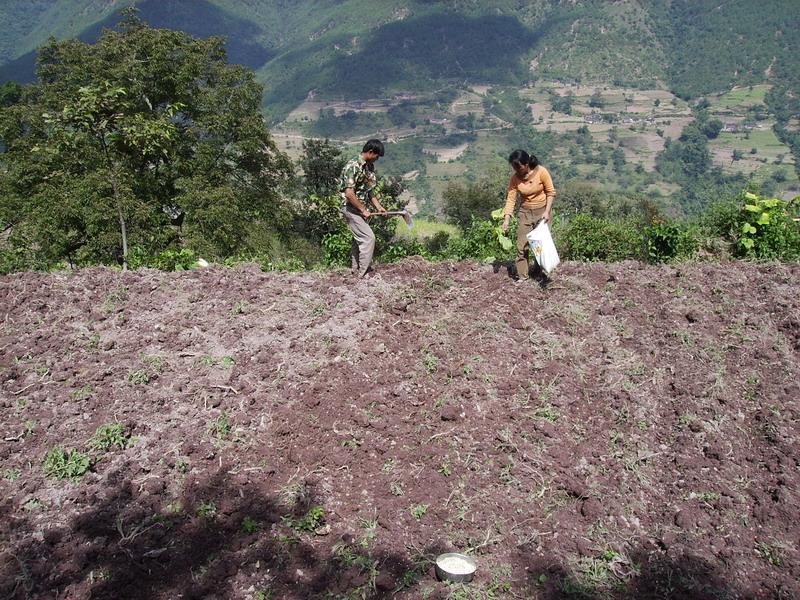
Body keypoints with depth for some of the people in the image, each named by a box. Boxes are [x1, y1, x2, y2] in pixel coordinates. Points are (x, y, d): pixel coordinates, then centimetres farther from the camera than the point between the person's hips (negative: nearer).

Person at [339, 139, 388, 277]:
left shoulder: (369, 166, 8)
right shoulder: (353, 166, -22)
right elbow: (349, 193, -26)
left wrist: (378, 206, 9)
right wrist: (363, 210, -19)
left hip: (360, 208, 9)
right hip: (351, 208, -9)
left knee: (359, 239, 15)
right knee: (368, 237, -10)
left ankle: (356, 269, 26)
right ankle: (363, 272, -3)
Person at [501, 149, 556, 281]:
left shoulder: (541, 172, -19)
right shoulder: (515, 178, -12)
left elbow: (551, 192, -11)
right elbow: (511, 199, -12)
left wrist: (547, 211, -18)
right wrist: (506, 219, -20)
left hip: (542, 210, -2)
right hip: (525, 212, 2)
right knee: (522, 244, -3)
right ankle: (522, 275, 4)